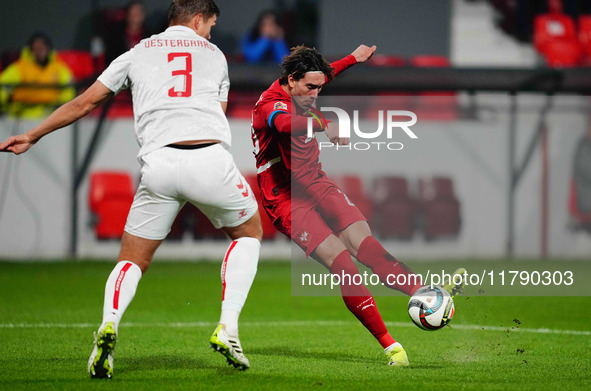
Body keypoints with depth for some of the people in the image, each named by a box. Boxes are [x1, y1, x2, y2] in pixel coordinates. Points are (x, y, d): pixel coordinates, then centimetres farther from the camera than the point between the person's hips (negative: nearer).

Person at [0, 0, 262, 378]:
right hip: (211, 158, -1)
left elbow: (83, 103, 24)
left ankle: (109, 324, -17)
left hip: (159, 162, 1)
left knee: (133, 259, 14)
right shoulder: (214, 54, 22)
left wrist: (31, 137, 34)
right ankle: (228, 328, 9)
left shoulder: (137, 54, 22)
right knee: (249, 233, 25)